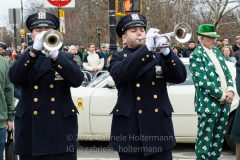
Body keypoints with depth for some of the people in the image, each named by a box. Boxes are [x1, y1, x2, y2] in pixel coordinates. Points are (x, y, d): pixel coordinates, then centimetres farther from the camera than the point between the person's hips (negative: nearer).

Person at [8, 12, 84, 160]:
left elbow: (77, 80, -11)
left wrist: (55, 55, -24)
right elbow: (15, 78, -11)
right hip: (30, 130, 1)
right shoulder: (22, 59, 11)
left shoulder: (66, 58, 10)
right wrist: (34, 50, -23)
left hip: (61, 131, -1)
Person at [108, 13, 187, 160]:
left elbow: (180, 77, -1)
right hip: (131, 130, -2)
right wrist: (146, 47, -24)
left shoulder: (158, 57, 13)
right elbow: (120, 73, -19)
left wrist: (167, 52, -16)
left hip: (160, 129, 3)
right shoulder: (118, 58, 5)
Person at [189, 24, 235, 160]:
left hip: (224, 103, 7)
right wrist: (222, 96, -15)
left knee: (219, 138, 13)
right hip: (209, 104, -7)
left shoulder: (216, 51, 14)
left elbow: (227, 73, 15)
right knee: (205, 140, 0)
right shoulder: (196, 56, -10)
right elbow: (203, 81, -17)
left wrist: (230, 90, -3)